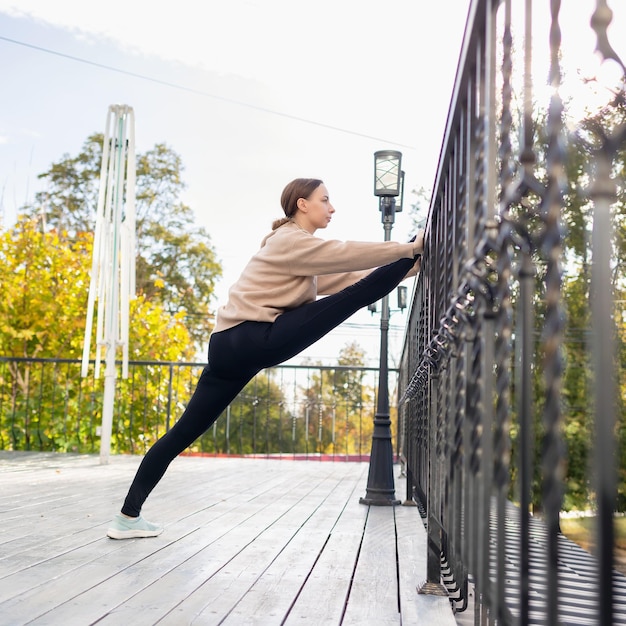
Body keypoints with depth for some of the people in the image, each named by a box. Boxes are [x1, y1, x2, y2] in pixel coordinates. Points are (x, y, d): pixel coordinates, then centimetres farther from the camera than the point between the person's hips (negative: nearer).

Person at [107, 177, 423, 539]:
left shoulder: (300, 250, 27)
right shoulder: (290, 241, -3)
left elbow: (342, 277, 20)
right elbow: (347, 254, -9)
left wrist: (411, 265, 14)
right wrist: (412, 250, -5)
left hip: (233, 344, 10)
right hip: (256, 337, -10)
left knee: (187, 429, 7)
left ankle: (128, 516, 10)